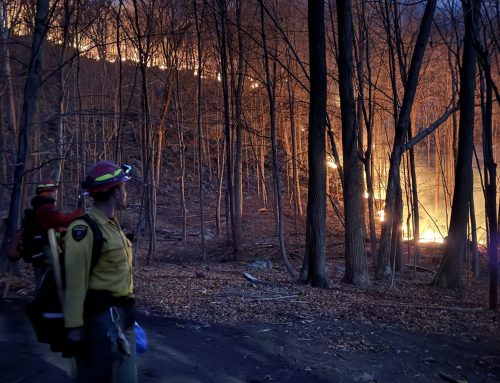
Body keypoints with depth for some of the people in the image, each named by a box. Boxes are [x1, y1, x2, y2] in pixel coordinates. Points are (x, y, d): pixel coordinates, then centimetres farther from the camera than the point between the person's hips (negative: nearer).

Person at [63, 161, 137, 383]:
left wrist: (127, 310, 19)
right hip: (100, 316, -9)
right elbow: (75, 281, -21)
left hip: (122, 314, 9)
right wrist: (74, 326, -21)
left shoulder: (113, 225, 13)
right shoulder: (84, 229, -17)